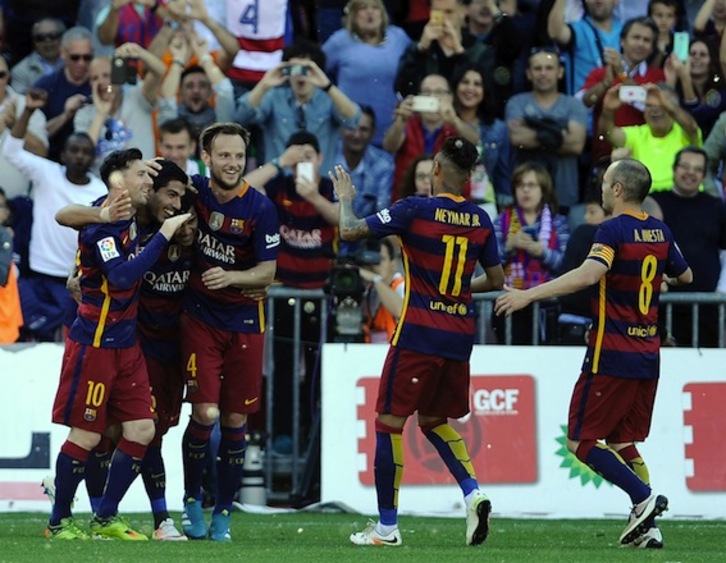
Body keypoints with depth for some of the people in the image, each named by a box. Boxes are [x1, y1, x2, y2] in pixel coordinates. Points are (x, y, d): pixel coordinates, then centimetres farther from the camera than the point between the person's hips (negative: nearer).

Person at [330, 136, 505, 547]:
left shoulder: (415, 209, -10)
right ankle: (474, 493, 0)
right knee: (434, 420, 21)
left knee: (390, 422, 4)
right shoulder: (481, 220, 5)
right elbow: (496, 281, 13)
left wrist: (346, 199, 10)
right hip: (460, 336, 5)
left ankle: (387, 526, 5)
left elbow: (350, 231, -9)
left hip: (418, 333, -5)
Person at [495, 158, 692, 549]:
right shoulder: (660, 232, 9)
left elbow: (588, 274, -30)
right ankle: (646, 527, 4)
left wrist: (529, 294, -31)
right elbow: (684, 276, 25)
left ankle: (643, 498, -14)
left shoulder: (614, 230, -14)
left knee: (581, 440, -1)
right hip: (648, 358, 8)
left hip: (612, 355, -7)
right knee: (622, 442, 15)